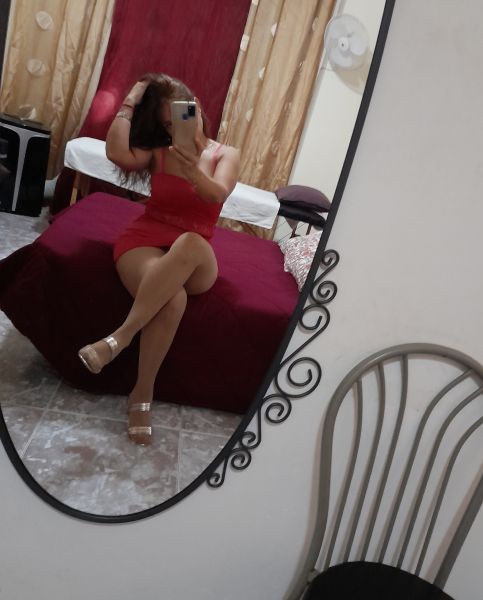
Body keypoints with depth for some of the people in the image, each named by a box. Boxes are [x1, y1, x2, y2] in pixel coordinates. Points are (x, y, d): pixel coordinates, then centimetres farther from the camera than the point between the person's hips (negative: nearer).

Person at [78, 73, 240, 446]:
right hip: (145, 241, 0)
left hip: (196, 260, 0)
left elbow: (218, 195, -13)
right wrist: (129, 103, 0)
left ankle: (120, 336, -34)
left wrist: (194, 173, -34)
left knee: (188, 243, -41)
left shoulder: (227, 155, 9)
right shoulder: (158, 151, 12)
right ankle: (143, 394, -23)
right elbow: (117, 153, -10)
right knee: (173, 300, -36)